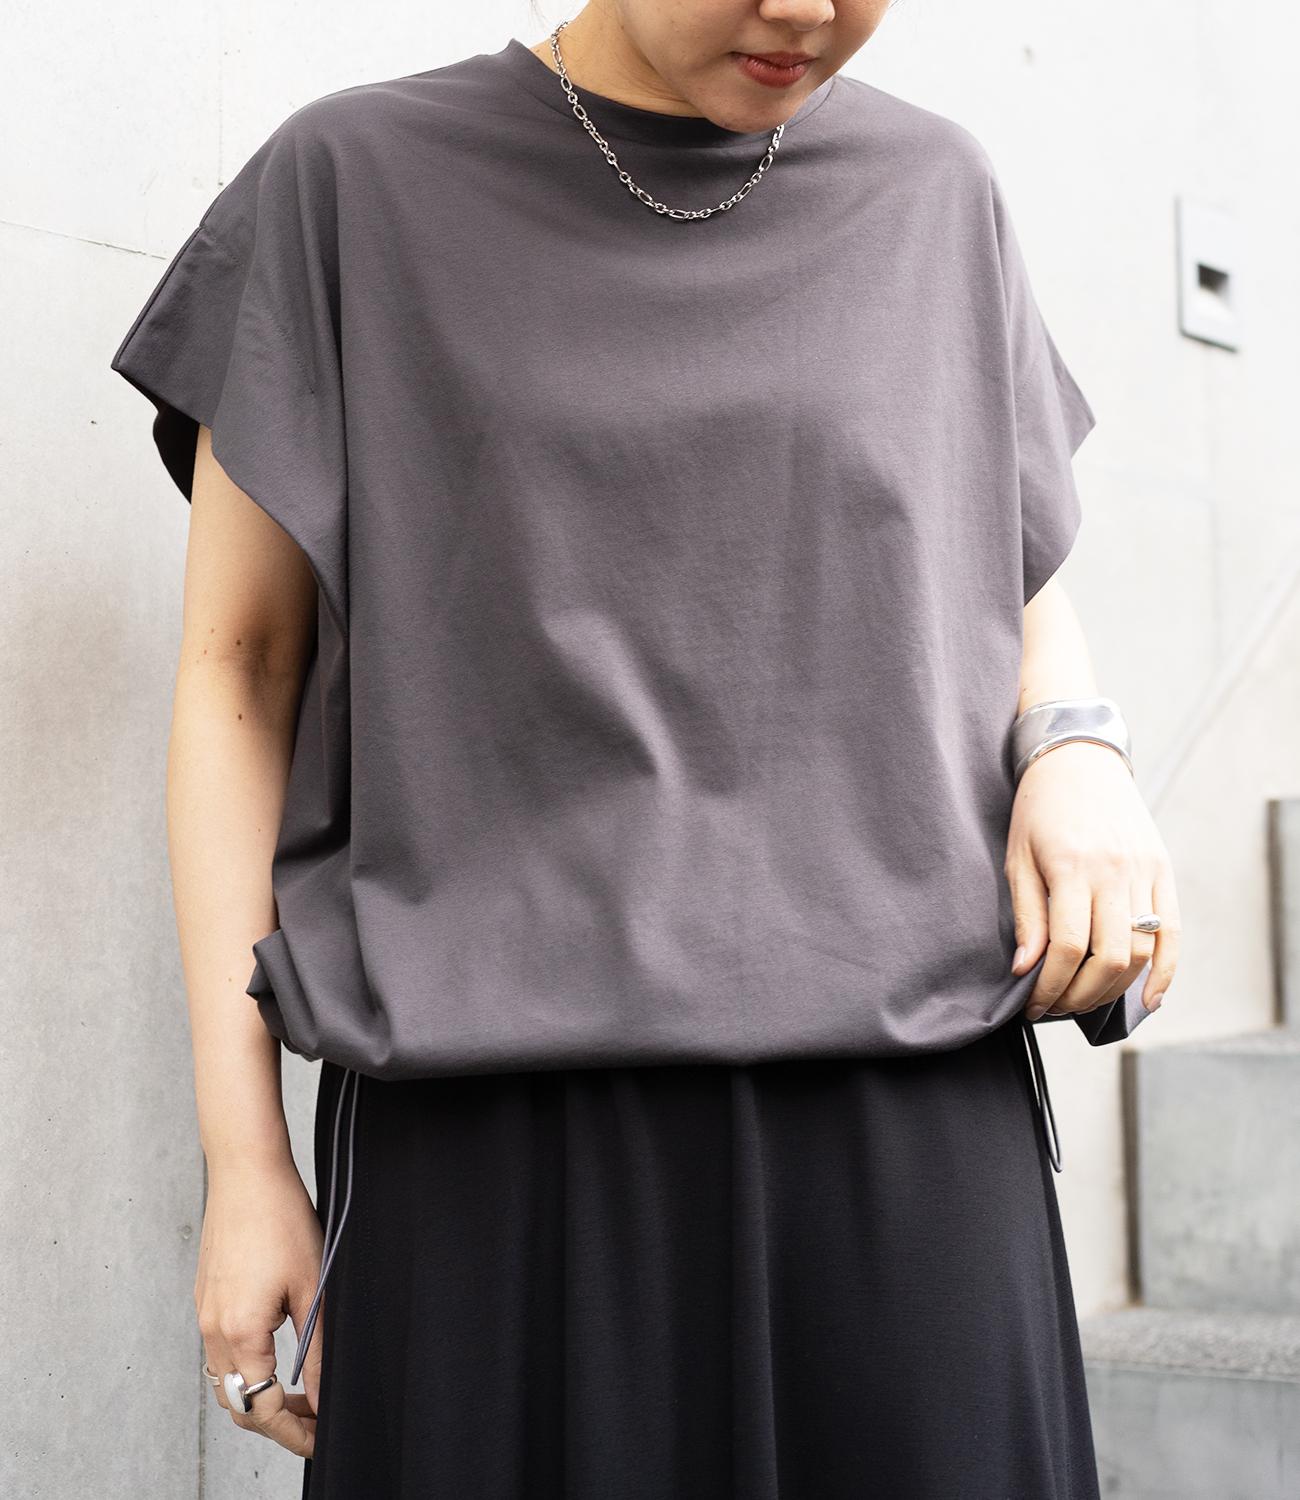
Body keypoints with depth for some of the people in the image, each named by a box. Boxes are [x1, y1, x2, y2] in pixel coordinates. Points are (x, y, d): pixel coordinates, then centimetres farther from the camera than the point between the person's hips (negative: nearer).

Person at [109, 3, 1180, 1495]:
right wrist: (242, 1155, -1)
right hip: (496, 1132, -2)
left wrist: (1078, 759, -1)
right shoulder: (353, 183, 4)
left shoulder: (932, 195, 11)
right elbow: (238, 671, 5)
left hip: (905, 1131, 2)